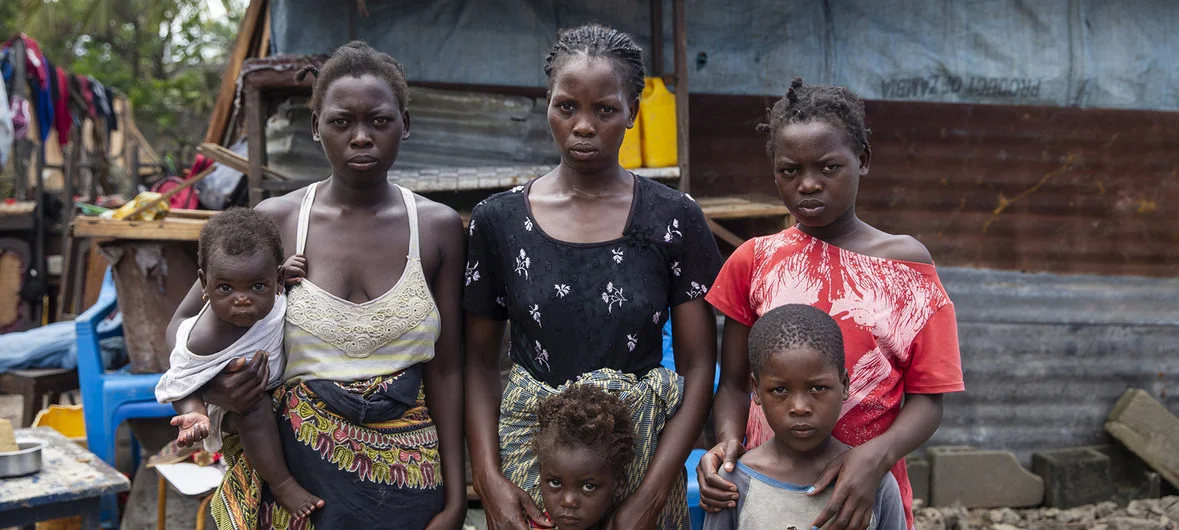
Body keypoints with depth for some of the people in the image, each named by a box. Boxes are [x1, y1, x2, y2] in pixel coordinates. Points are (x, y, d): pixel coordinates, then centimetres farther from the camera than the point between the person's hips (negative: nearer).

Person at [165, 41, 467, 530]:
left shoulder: (438, 227, -2)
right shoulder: (275, 221, -5)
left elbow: (445, 371, -1)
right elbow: (185, 324, 5)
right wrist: (209, 387, -16)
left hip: (407, 472, 1)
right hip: (300, 469, 0)